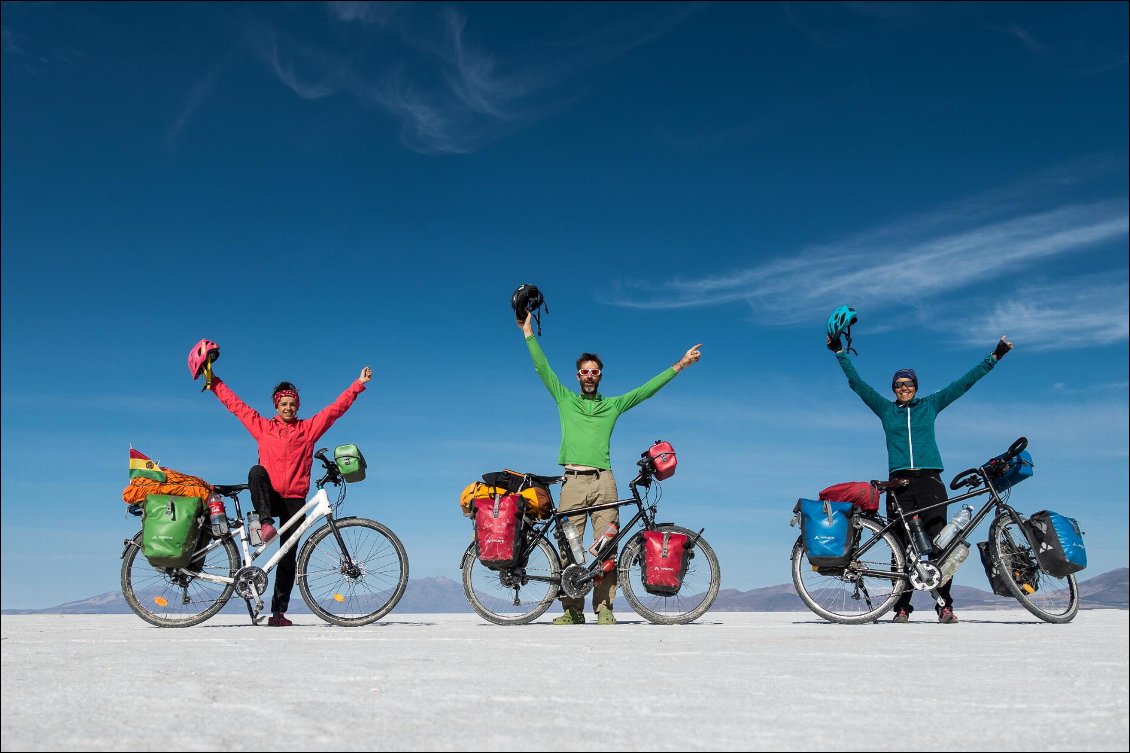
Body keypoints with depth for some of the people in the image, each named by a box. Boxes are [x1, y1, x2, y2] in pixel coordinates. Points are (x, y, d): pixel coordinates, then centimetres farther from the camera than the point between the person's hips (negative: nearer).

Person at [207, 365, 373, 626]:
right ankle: (266, 523, -35)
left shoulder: (309, 428, 9)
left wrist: (358, 385, 1)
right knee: (256, 471, -33)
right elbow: (234, 404, 14)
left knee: (288, 556, -1)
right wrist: (213, 382, 13)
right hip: (268, 496, 0)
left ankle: (278, 612, 3)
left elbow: (336, 408, 6)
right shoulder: (262, 427, 11)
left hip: (294, 500, 0)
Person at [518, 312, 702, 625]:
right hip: (573, 481, 0)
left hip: (603, 481, 0)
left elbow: (647, 389, 17)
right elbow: (543, 368, 13)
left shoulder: (613, 405, 19)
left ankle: (604, 608, -2)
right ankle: (572, 610, -1)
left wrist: (680, 364, 14)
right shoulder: (565, 399, 18)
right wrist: (528, 332, 10)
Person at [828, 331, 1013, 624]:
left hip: (930, 481, 0)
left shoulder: (930, 405, 16)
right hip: (900, 482, 0)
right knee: (903, 546, -3)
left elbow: (964, 382, 16)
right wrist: (840, 353, 6)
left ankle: (945, 605, -4)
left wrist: (994, 357, 14)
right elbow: (857, 383, 12)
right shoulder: (885, 409, 16)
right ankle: (902, 607, -2)